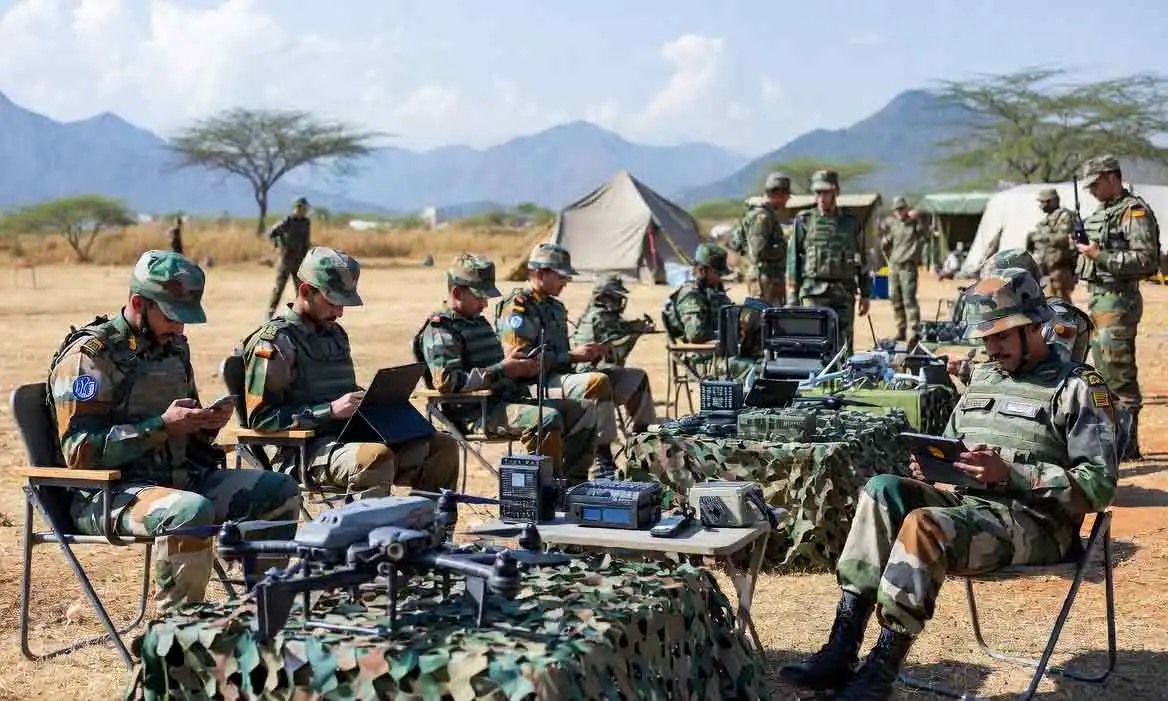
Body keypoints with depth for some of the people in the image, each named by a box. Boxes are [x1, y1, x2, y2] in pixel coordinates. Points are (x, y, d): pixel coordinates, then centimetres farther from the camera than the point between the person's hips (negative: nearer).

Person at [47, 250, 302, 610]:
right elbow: (81, 451, -18)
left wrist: (207, 424, 0)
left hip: (181, 478, 8)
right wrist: (163, 425, -22)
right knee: (192, 512, -37)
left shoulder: (174, 347, 14)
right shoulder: (89, 356, -11)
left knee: (280, 492, -1)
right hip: (109, 493, -8)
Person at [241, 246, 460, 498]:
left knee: (443, 446, -4)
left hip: (348, 435, 8)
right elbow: (260, 418, -13)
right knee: (376, 456, -38)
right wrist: (331, 410, -17)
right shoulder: (274, 342, -7)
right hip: (305, 450, -8)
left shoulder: (335, 333, 20)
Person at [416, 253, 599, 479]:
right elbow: (447, 382, -20)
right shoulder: (439, 329, -7)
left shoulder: (480, 322, 23)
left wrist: (524, 370, 7)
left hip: (508, 400, 10)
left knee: (585, 410, 1)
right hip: (476, 412, -9)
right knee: (548, 418, -33)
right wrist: (501, 370, -18)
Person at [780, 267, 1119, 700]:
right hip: (966, 503, 7)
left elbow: (1099, 485, -12)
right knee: (882, 490, -19)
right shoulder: (983, 379, 19)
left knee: (922, 524, -33)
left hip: (1034, 524, -7)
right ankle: (841, 651, -26)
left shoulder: (1077, 388, -3)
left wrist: (1008, 473, -20)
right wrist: (928, 464, 1)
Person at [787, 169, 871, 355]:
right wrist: (792, 298, -1)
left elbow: (862, 260, 16)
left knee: (844, 346, 2)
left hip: (844, 295, 2)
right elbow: (793, 259, 4)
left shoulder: (851, 223, 11)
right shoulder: (804, 221, 5)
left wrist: (865, 294, 11)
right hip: (814, 293, -2)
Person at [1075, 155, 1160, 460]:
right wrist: (1085, 250, 6)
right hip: (1097, 297, 10)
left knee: (1120, 375, -9)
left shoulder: (1134, 212, -12)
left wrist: (1100, 256, -22)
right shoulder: (1101, 213, 16)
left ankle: (1127, 444, -5)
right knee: (1104, 370, 15)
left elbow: (1146, 260, -21)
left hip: (1119, 299, -10)